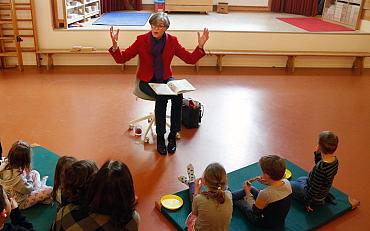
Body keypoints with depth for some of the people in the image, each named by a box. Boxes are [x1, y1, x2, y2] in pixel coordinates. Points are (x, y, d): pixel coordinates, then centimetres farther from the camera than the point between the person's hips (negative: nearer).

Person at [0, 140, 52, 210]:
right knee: (50, 190, -7)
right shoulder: (17, 177, -42)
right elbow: (29, 189, -22)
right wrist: (27, 175, -18)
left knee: (35, 173, 16)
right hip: (20, 203, -8)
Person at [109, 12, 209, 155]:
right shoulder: (142, 40, -7)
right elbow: (121, 59, -7)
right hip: (147, 80, -2)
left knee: (178, 95, -30)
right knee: (161, 97, -33)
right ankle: (160, 137, -19)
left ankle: (173, 135, -16)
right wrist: (114, 44, -25)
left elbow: (190, 59, -1)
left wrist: (200, 46, -16)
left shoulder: (172, 41, -1)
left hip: (165, 78, 2)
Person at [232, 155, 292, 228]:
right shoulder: (287, 183, -21)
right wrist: (267, 183, -7)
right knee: (251, 189, 17)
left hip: (266, 224, -6)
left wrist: (247, 192, -11)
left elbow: (254, 211, -20)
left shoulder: (265, 194, -39)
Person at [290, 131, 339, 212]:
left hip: (315, 197, -8)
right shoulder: (335, 160, -16)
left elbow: (315, 189, -28)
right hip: (323, 191, 8)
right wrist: (317, 154, -12)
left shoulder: (321, 167, -40)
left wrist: (306, 202, -13)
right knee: (299, 180, 32)